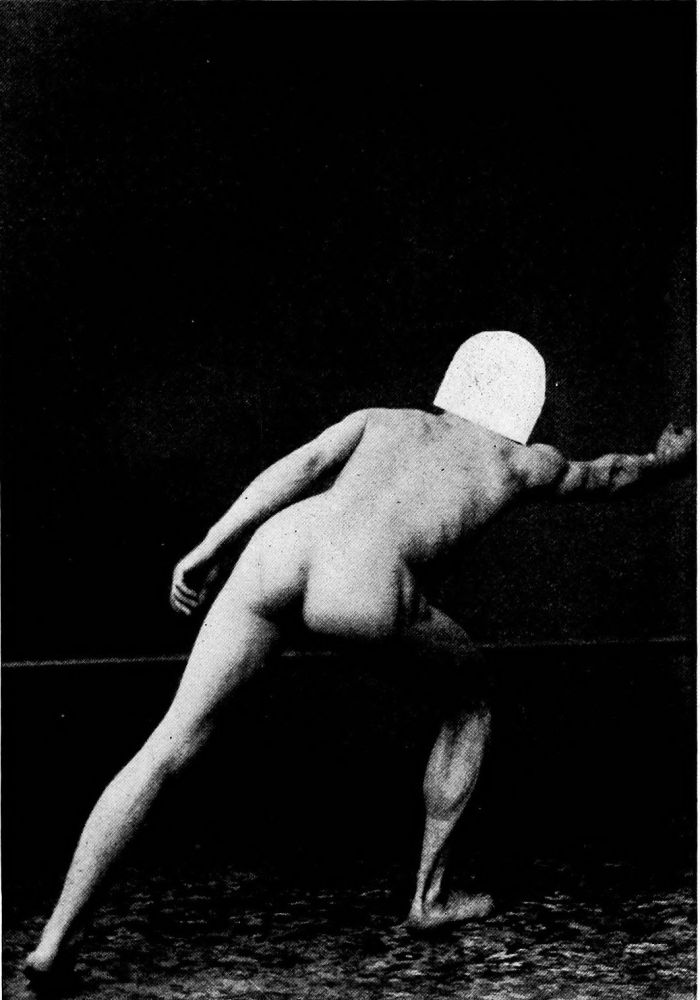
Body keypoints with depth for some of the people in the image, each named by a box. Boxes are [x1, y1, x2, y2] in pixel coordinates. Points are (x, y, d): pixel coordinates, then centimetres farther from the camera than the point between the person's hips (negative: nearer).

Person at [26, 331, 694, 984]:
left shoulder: (384, 420, 36)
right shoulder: (518, 463, 31)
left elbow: (301, 467, 18)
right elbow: (601, 477, 52)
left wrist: (209, 548, 11)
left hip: (279, 548, 3)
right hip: (362, 587, -3)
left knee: (171, 746, 8)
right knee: (471, 693, 27)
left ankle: (53, 941, -1)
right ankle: (429, 895, 29)